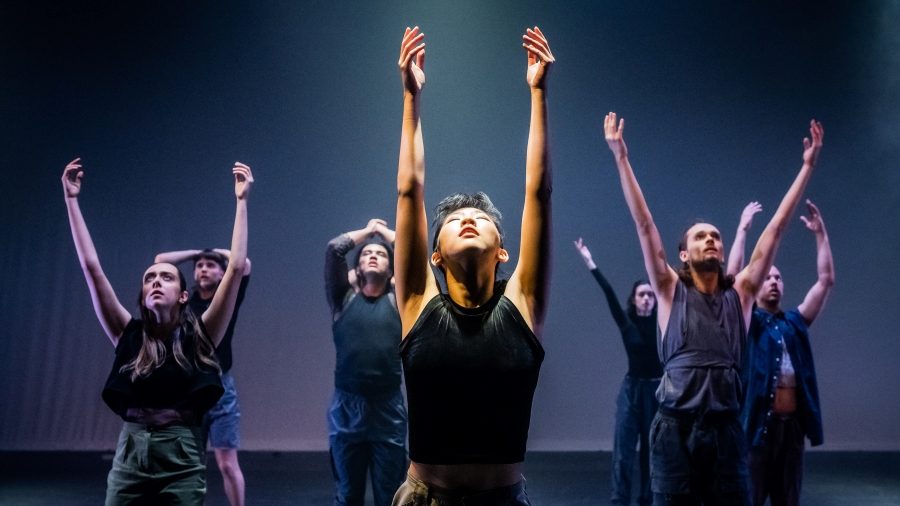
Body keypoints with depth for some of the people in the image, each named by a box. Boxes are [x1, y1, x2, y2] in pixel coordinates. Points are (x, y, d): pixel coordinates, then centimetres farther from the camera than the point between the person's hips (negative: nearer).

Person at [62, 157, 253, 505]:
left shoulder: (200, 337, 1)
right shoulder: (130, 335, 5)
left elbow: (236, 267, -3)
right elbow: (91, 267, 4)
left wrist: (241, 201, -2)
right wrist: (72, 199, 3)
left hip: (182, 458, -2)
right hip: (130, 455, 2)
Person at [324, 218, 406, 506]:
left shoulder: (399, 300, 7)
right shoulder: (344, 298, 7)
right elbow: (334, 249, -3)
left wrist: (385, 231, 14)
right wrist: (367, 231, 13)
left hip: (388, 410, 0)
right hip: (346, 409, 0)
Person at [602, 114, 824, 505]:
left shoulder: (739, 294, 11)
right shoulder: (671, 292, 5)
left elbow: (776, 228, 11)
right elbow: (644, 224, 2)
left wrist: (807, 166, 12)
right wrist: (621, 157, 0)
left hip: (725, 428, 2)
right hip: (676, 427, -2)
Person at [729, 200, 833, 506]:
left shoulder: (795, 322, 14)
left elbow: (826, 281, 11)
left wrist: (820, 233, 6)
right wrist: (742, 231, -10)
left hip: (792, 424, 5)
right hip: (758, 423, -5)